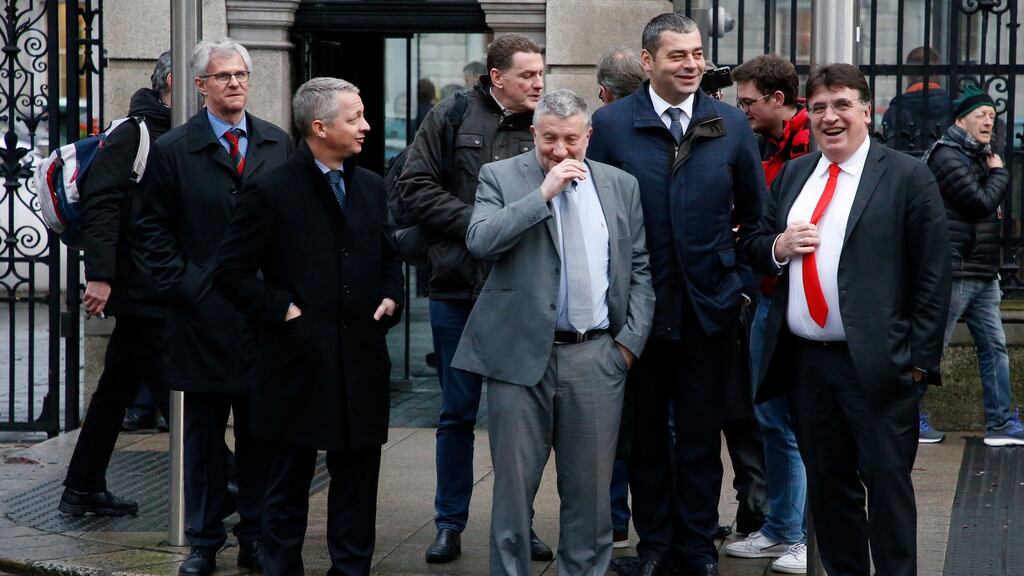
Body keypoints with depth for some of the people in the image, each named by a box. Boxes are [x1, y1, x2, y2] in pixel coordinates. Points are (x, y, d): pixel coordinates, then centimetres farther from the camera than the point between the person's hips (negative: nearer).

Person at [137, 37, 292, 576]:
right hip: (203, 313, -2)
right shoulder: (172, 149, 0)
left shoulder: (278, 144, 8)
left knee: (259, 433, 8)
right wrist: (180, 286, -6)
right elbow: (154, 227, 2)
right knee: (204, 436, 6)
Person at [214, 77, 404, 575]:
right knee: (288, 487, 5)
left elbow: (390, 257, 24)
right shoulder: (271, 191, -7)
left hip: (362, 360, 5)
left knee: (357, 482, 9)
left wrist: (391, 297, 6)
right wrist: (281, 309, -12)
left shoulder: (371, 187, 11)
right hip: (298, 364, -5)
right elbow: (231, 272, -7)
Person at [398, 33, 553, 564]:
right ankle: (450, 525, 18)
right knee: (457, 413, 8)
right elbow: (415, 187, -4)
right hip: (458, 288, -1)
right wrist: (475, 222, -11)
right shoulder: (451, 117, 0)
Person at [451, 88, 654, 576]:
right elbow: (480, 241, -15)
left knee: (590, 489, 7)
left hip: (596, 355, 2)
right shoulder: (501, 177, 2)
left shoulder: (621, 186, 10)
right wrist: (543, 194, -16)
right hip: (521, 353, -2)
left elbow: (641, 269, 12)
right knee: (513, 486, 2)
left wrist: (631, 340, 3)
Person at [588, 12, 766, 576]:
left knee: (701, 432, 7)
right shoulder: (611, 123, -3)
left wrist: (737, 274, 11)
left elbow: (754, 211, 11)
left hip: (710, 303, 1)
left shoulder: (731, 124, 2)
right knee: (645, 429, 10)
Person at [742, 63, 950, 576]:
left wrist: (920, 358, -10)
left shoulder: (907, 177, -4)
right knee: (827, 484, 13)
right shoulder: (792, 175, 13)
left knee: (887, 484, -1)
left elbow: (933, 276, -6)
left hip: (875, 364, -5)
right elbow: (754, 246, 19)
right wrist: (778, 245, -5)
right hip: (804, 360, 6)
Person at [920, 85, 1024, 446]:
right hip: (954, 271, -10)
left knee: (994, 346, 8)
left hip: (983, 274, 10)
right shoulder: (947, 156, -12)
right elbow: (983, 200, -19)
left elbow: (993, 201, 19)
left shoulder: (977, 157, 18)